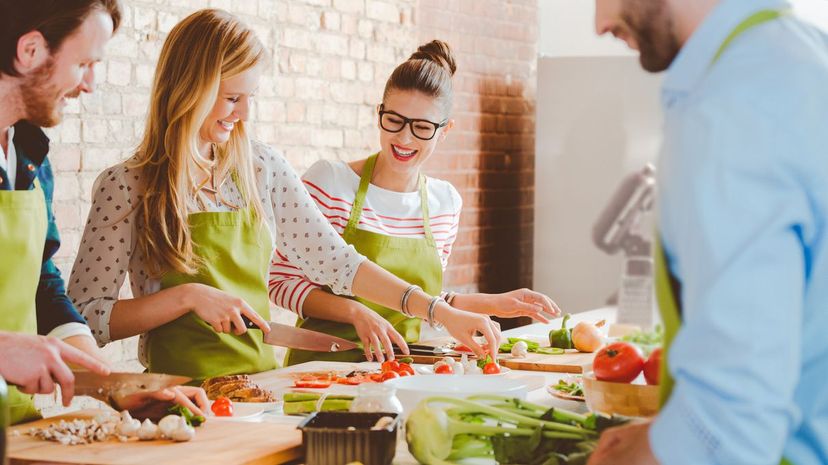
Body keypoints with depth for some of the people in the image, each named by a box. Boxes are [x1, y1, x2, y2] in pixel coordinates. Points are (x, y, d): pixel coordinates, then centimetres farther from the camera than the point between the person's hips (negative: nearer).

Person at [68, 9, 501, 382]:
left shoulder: (261, 168, 6)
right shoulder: (126, 185, -6)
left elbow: (336, 262, 7)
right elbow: (84, 318, -6)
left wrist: (440, 312, -1)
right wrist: (188, 296, -16)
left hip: (261, 376, 5)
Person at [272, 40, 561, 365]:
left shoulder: (447, 202, 7)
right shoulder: (329, 181, -8)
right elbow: (281, 282, -7)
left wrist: (494, 304, 12)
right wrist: (355, 312, -19)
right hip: (325, 361, -3)